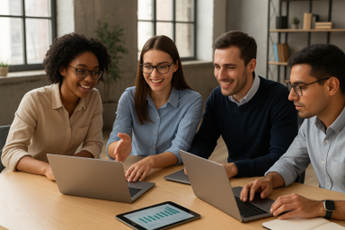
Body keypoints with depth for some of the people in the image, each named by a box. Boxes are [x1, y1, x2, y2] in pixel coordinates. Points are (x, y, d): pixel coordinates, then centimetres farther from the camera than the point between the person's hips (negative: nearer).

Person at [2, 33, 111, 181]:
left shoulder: (94, 98, -3)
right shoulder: (34, 100, -15)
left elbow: (94, 144, -1)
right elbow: (10, 152, -21)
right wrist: (47, 169, -39)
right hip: (31, 175, -3)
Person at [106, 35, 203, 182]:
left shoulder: (192, 101, -6)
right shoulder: (130, 97, 0)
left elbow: (179, 151, -16)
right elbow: (112, 146, -9)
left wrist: (151, 161, -37)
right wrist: (121, 148, -34)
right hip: (135, 177, 1)